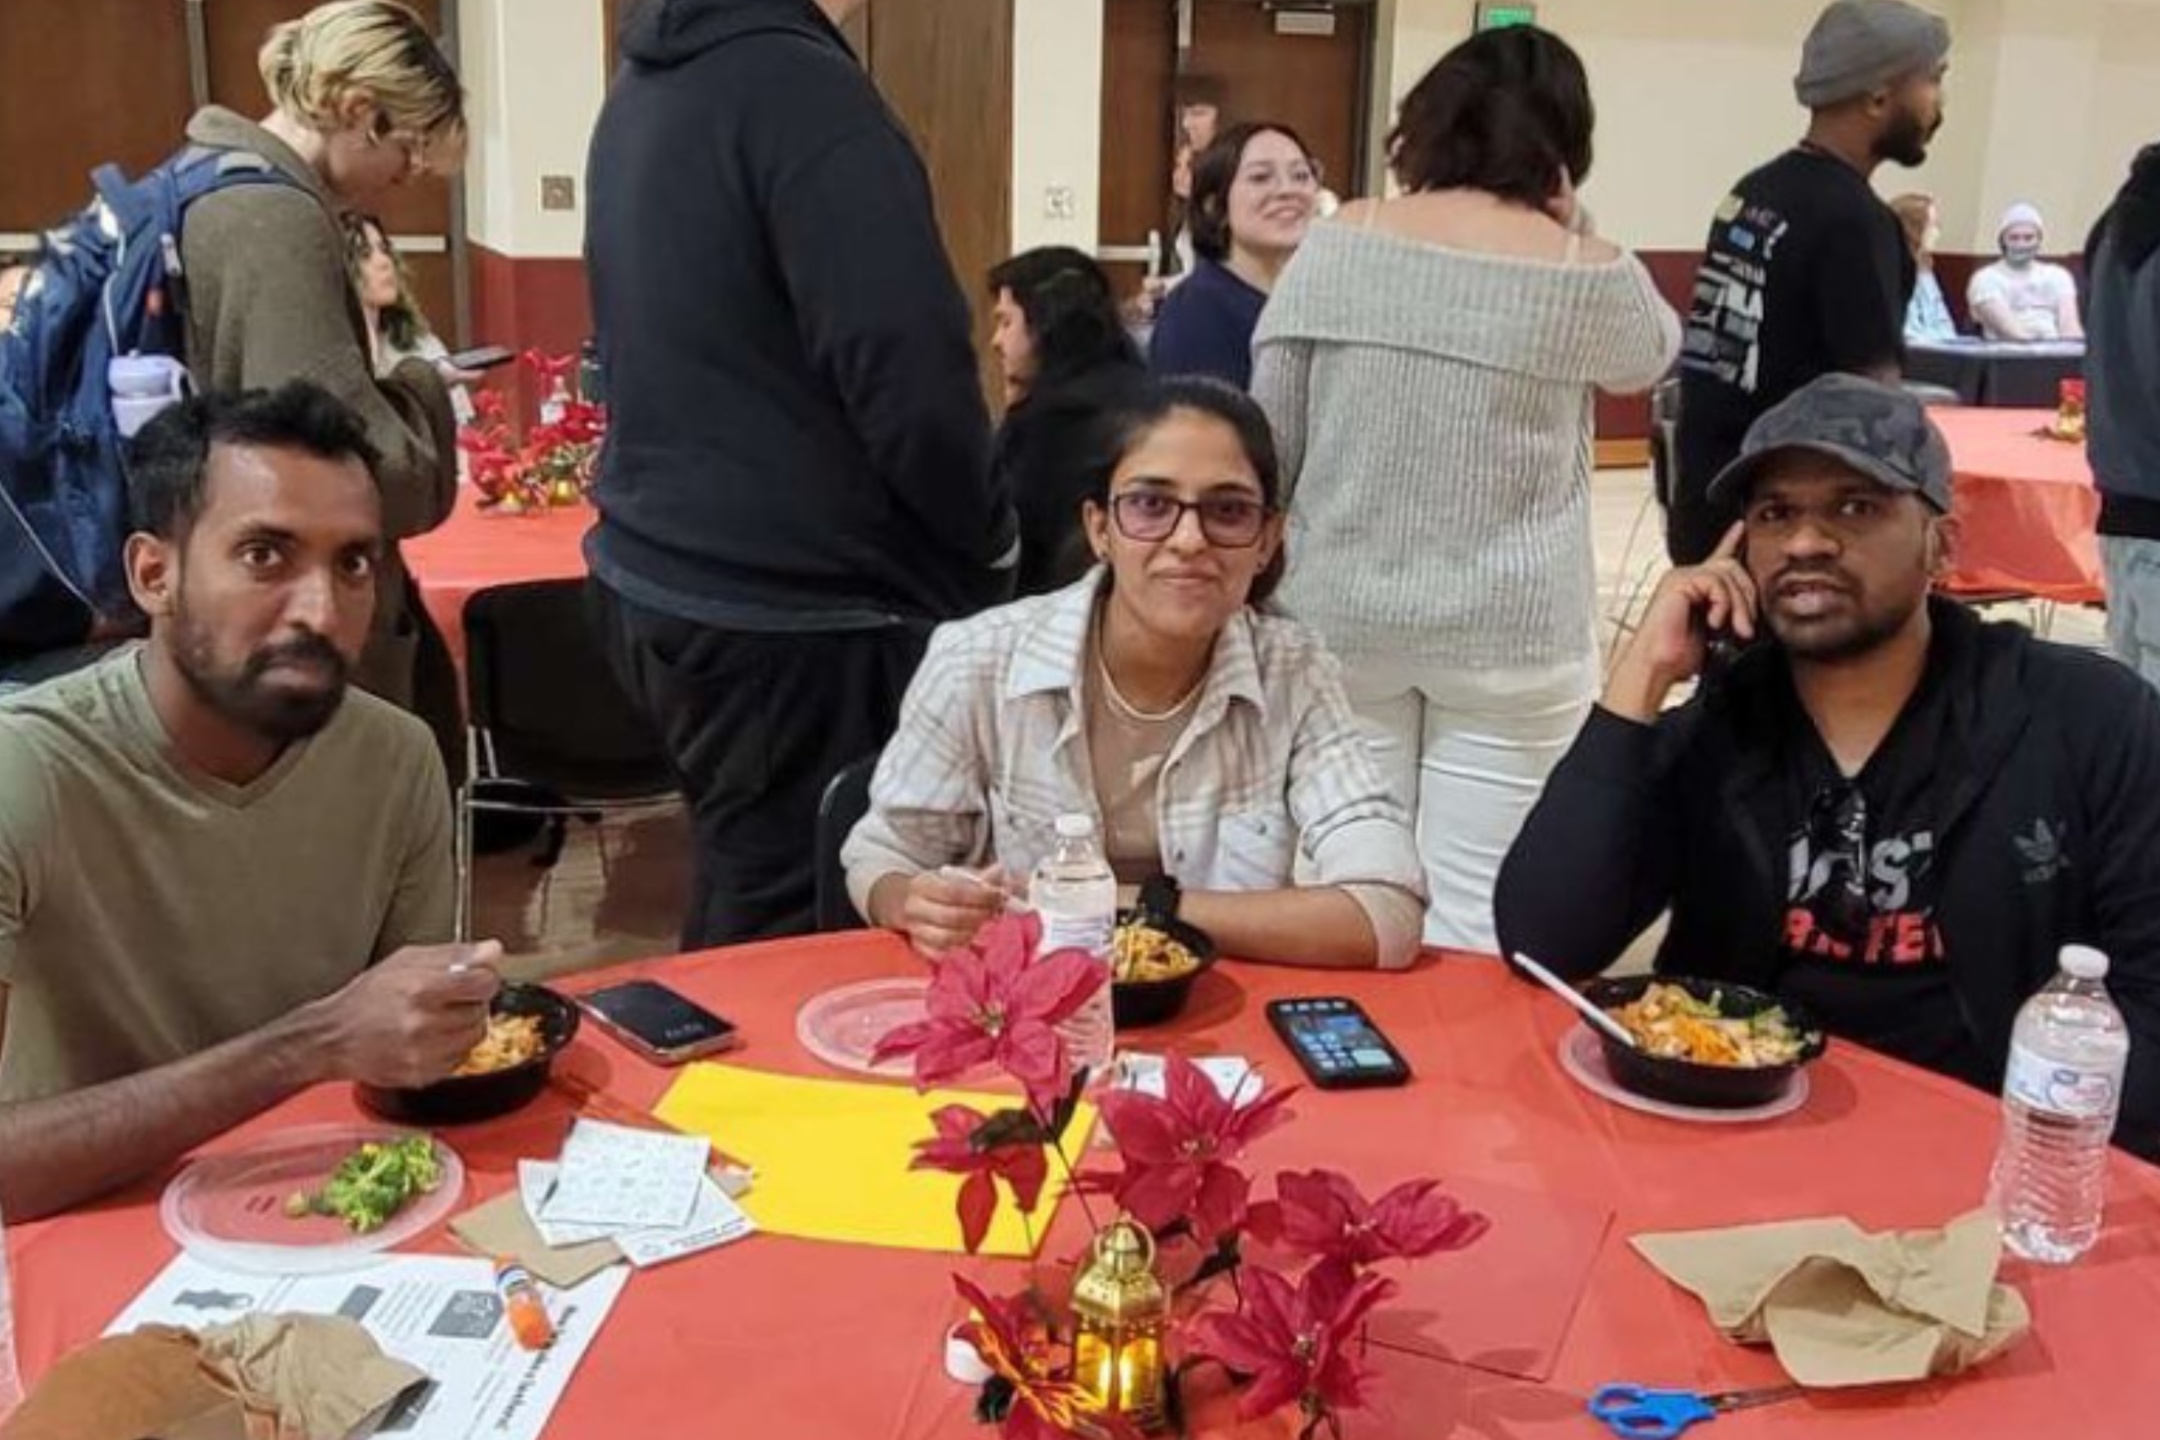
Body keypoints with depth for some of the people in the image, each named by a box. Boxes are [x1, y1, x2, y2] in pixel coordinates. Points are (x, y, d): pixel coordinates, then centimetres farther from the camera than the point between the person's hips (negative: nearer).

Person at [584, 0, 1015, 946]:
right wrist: (989, 542, -4)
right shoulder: (797, 80, -17)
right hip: (788, 611, -9)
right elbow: (911, 376, -22)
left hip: (660, 576, 9)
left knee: (741, 919, 21)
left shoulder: (644, 81, 12)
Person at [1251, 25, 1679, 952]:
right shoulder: (1586, 275, -6)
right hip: (1509, 634, -2)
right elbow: (1654, 352, 17)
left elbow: (1269, 440, 1)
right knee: (1473, 916, 5)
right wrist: (1572, 228, 14)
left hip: (1342, 616, 2)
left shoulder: (1339, 243, -3)